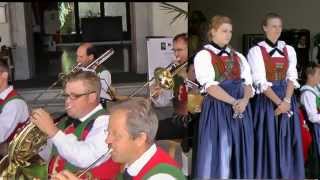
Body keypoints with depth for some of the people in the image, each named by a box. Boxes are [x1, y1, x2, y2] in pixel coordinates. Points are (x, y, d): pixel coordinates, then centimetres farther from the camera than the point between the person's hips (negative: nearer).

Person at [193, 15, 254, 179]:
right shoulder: (203, 55, -2)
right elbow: (210, 86, -13)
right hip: (218, 108, -5)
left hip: (241, 108, 5)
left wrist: (244, 100, -12)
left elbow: (248, 83, 8)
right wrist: (234, 102, -18)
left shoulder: (238, 57, 16)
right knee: (218, 152, -3)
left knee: (239, 152, 7)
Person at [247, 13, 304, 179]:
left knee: (287, 143, 7)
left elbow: (292, 77, 2)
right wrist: (279, 102, -16)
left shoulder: (289, 50, 9)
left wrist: (286, 101, -13)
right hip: (266, 101, -4)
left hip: (287, 99, 4)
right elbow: (261, 82, -12)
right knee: (268, 142, -1)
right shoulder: (256, 51, -5)